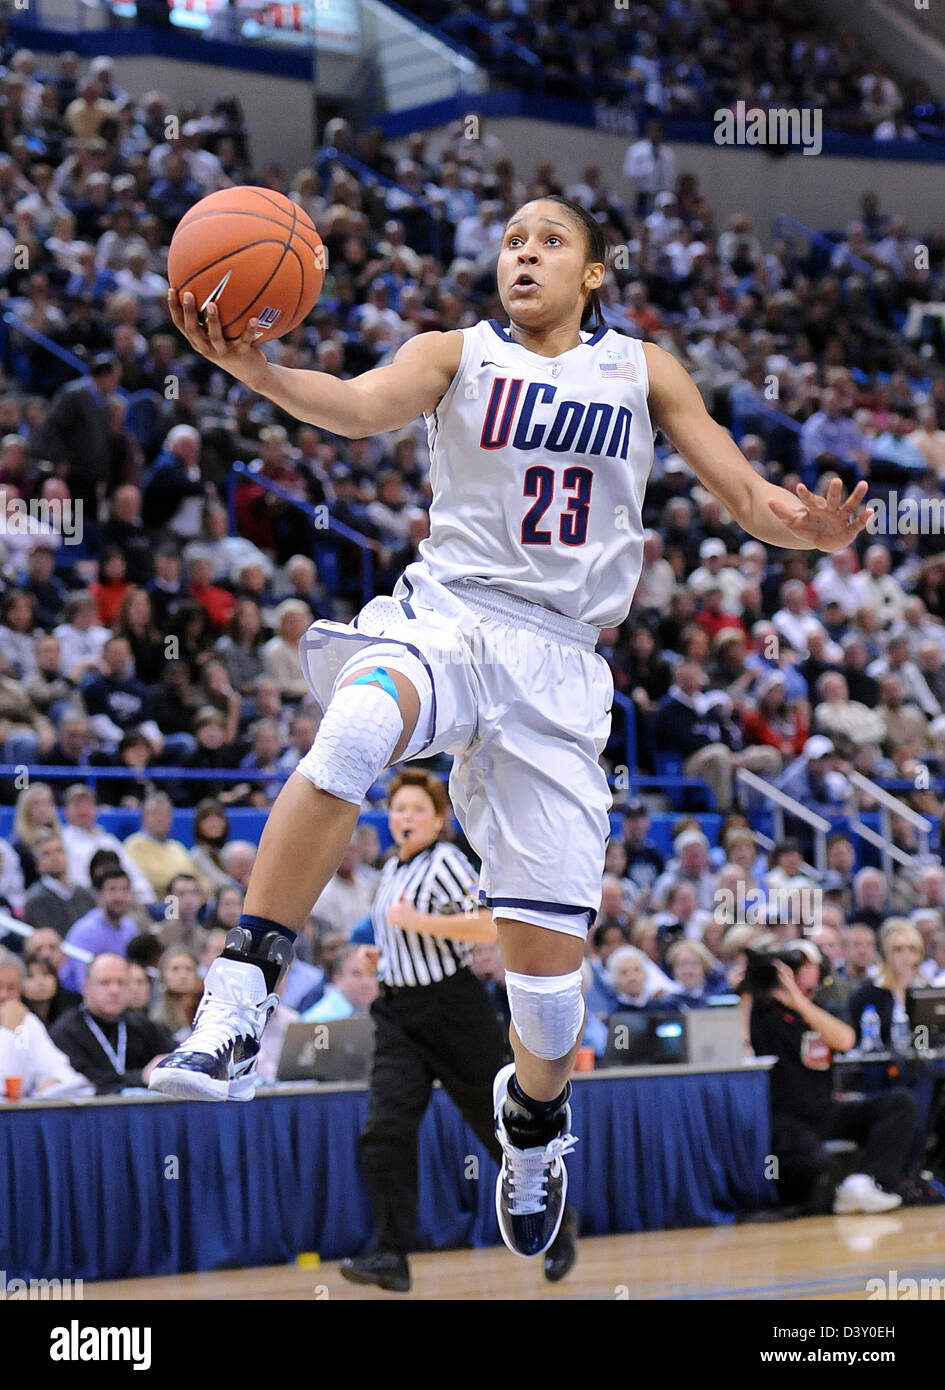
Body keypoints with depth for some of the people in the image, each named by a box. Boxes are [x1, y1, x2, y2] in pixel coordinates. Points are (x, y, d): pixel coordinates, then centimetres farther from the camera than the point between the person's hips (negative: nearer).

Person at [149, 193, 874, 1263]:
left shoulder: (643, 372, 11)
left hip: (558, 661, 2)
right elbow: (364, 407, -14)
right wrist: (253, 370, -35)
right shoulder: (458, 354, 6)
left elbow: (741, 491, 8)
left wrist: (801, 525, -17)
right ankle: (237, 1010, -35)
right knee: (356, 726, -39)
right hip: (445, 618, -1)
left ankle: (534, 1115, 34)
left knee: (546, 954, -1)